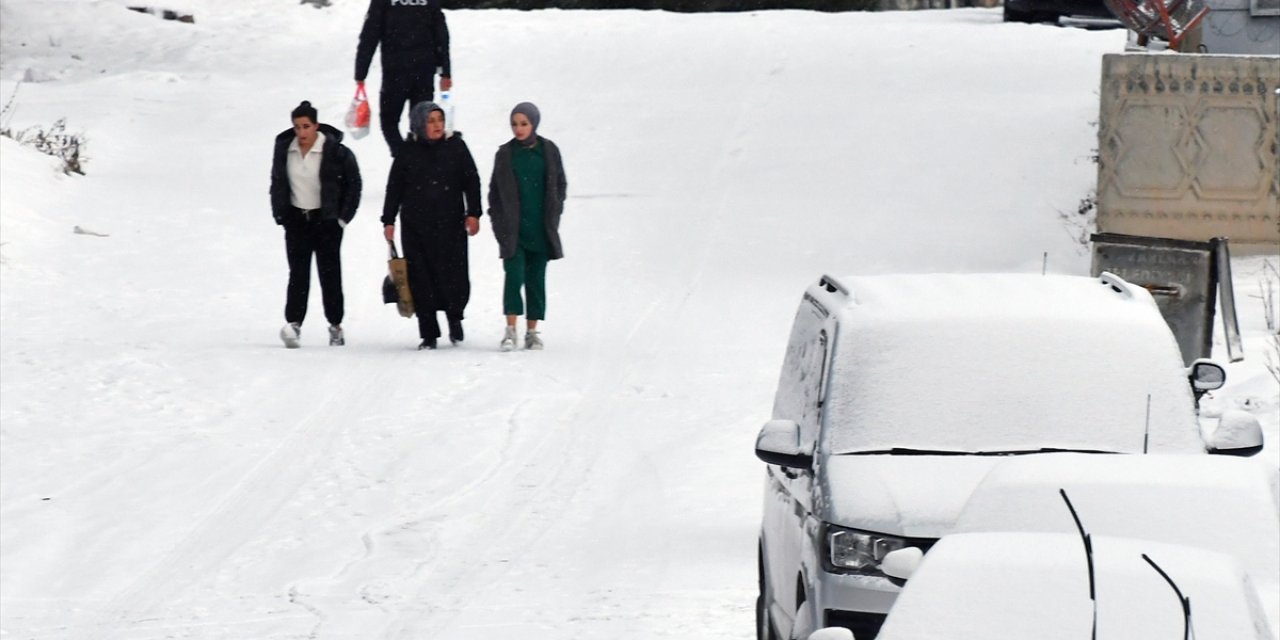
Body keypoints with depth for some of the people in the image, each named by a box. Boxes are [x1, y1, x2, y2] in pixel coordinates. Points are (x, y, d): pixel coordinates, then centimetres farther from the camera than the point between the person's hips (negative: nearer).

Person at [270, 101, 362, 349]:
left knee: (329, 272, 4)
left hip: (327, 220, -2)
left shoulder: (335, 152, -12)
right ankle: (293, 323, -14)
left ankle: (335, 325, 13)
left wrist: (343, 217, -5)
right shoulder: (284, 149, -1)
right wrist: (280, 214, 7)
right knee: (298, 272, -6)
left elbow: (353, 184, -4)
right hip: (296, 219, 2)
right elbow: (277, 183, 13)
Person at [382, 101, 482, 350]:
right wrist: (388, 221, 6)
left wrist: (473, 214, -1)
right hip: (416, 226, 1)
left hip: (450, 225, -1)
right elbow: (394, 188, 9)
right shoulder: (408, 152, 4)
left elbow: (471, 181, 6)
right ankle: (429, 334, 7)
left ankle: (454, 316, 24)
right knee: (421, 279, -1)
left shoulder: (456, 147, 4)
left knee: (454, 275, -6)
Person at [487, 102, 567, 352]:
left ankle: (532, 331, 12)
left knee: (536, 278, 5)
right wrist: (498, 221, 2)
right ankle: (511, 329, -12)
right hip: (513, 229, -1)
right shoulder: (505, 153, 4)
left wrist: (553, 215, 2)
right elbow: (495, 190, 10)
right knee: (514, 274, -14)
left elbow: (560, 184, 10)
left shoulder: (549, 151, 4)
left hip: (541, 229, 1)